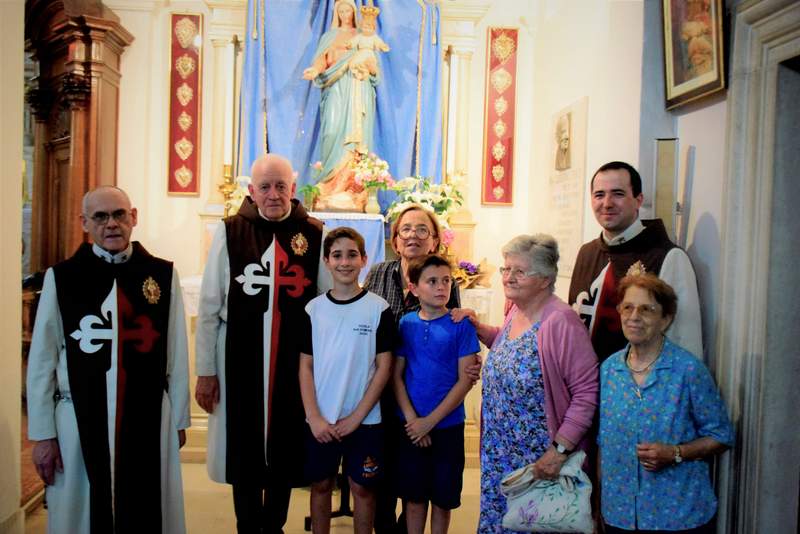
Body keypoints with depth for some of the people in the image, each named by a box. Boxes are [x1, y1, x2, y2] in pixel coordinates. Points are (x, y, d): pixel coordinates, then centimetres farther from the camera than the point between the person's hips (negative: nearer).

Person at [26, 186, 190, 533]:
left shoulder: (162, 274, -2)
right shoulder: (61, 277, -3)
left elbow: (176, 354, 1)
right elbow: (42, 360, 0)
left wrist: (179, 419, 4)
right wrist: (43, 433, 0)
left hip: (149, 417, 1)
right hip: (79, 418, 0)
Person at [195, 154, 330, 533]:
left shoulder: (314, 234, -2)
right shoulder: (229, 231, -4)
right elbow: (209, 307, -2)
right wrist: (205, 370, -2)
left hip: (294, 362, 1)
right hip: (240, 360, -1)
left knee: (286, 449, 13)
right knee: (244, 450, 11)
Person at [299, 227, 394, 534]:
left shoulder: (378, 308, -6)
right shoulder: (314, 309, 0)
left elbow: (384, 367, -6)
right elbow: (306, 366, 2)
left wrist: (356, 416, -10)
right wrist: (314, 417, -7)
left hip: (364, 420, -2)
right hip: (321, 421, 2)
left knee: (362, 487, 9)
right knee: (320, 485, 14)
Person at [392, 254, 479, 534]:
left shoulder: (461, 325, -8)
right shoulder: (406, 323, -1)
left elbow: (466, 380, -10)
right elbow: (396, 375, 1)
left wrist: (430, 421, -13)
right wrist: (412, 419, -11)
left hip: (448, 426, -2)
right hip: (412, 426, 2)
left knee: (442, 497, 11)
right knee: (414, 494, 13)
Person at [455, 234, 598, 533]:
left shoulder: (560, 322, -22)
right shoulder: (516, 312, 3)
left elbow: (586, 392, -22)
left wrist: (560, 451, -23)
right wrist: (478, 328, 10)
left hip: (541, 461, -7)